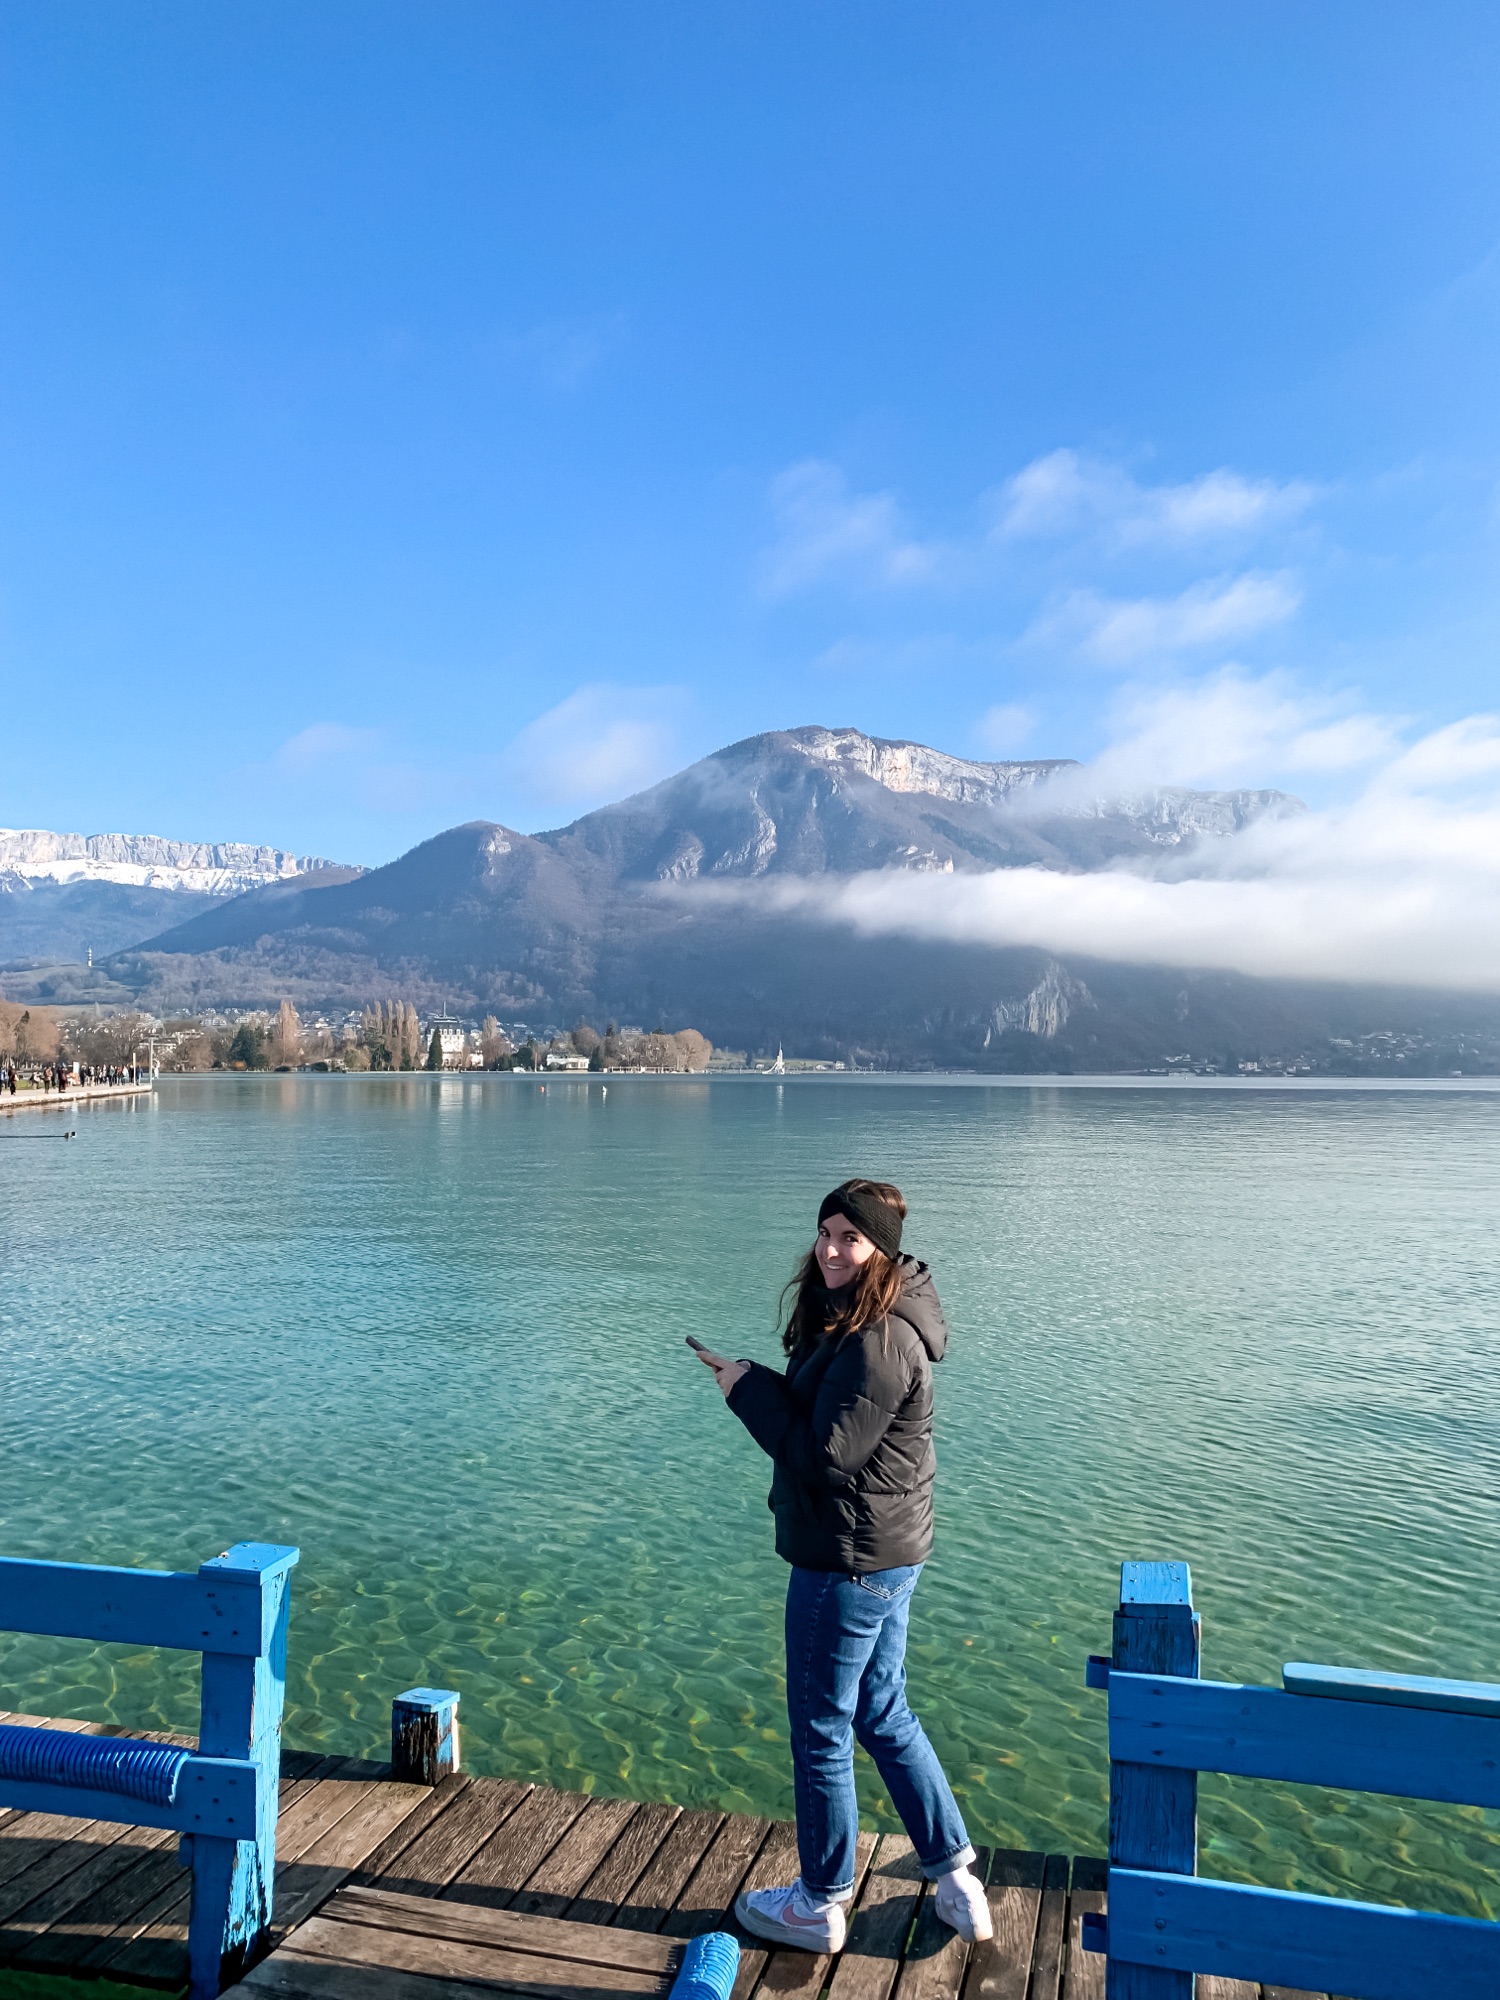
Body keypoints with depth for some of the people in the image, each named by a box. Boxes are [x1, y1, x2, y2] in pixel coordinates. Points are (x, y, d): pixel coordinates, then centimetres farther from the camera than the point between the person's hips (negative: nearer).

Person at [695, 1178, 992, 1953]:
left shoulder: (877, 1344, -27)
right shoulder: (851, 1322, 6)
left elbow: (825, 1456, -25)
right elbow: (815, 1415, 12)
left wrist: (750, 1389, -18)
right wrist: (754, 1385, -1)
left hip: (849, 1562, -10)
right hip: (889, 1554, 10)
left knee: (820, 1733, 10)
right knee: (884, 1716, 23)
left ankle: (818, 1905, 30)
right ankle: (956, 1881, 35)